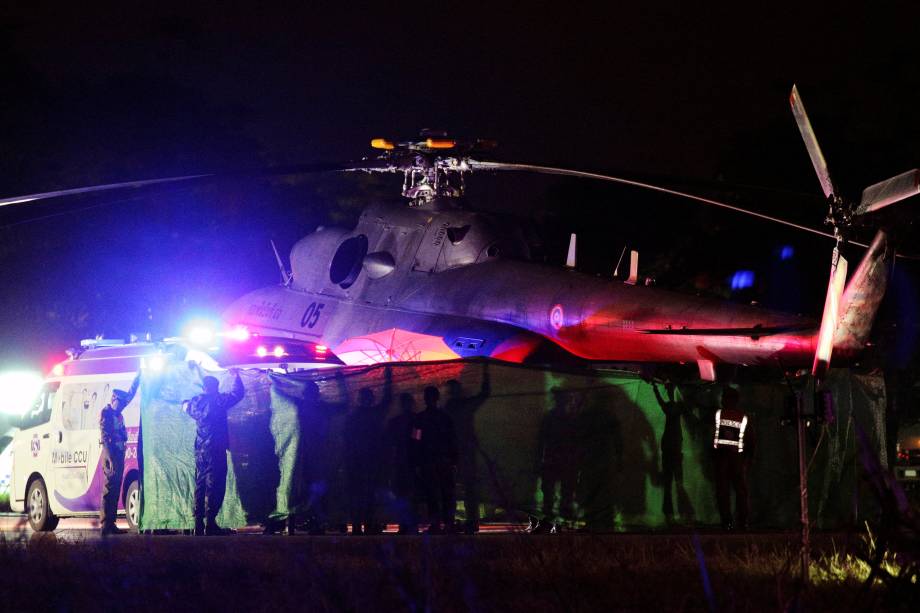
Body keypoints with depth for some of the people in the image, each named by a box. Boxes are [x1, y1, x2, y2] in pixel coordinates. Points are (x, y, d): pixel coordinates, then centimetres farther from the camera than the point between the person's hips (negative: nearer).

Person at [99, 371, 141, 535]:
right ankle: (105, 525, -14)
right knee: (110, 488, -11)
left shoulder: (118, 413, 15)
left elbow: (130, 394, 24)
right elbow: (105, 436, -16)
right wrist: (111, 459, -22)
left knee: (115, 489, 8)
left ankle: (110, 524, 9)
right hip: (111, 454, -9)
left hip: (119, 453, 9)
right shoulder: (106, 413, -8)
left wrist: (139, 377, 21)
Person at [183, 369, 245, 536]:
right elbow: (238, 394, -3)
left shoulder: (195, 402, 9)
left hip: (200, 451, 7)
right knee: (214, 486, -7)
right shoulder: (218, 400, -9)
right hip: (215, 450, -7)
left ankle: (198, 524, 10)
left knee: (200, 485, 11)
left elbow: (186, 406, 31)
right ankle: (210, 524, -12)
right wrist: (236, 376, 11)